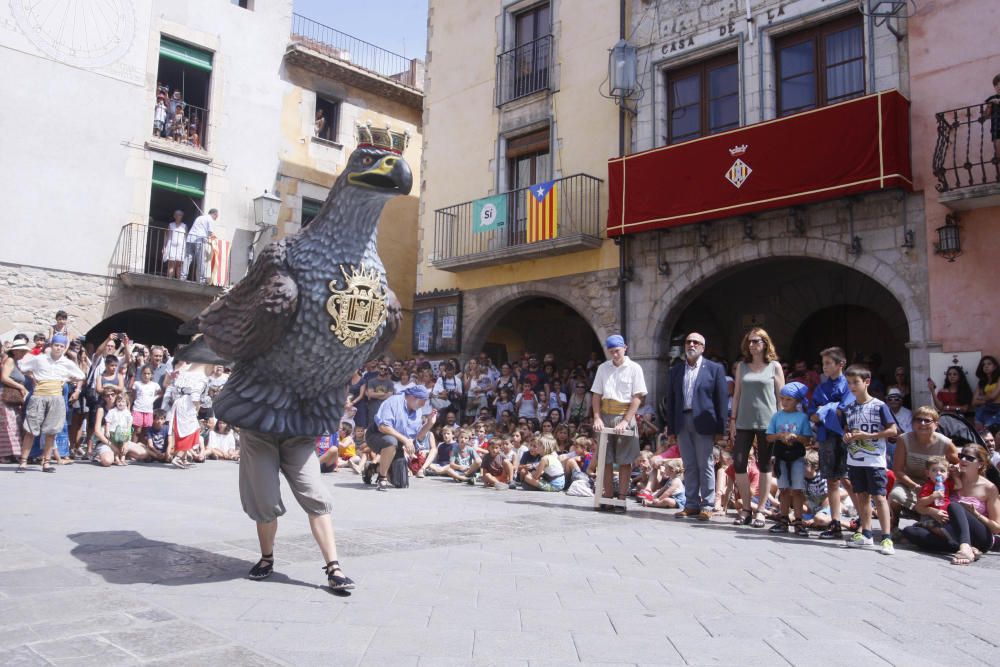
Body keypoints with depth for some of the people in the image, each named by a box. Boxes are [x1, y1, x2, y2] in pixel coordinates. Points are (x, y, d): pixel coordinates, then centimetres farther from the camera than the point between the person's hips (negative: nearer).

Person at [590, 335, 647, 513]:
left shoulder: (634, 368, -2)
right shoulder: (603, 368, 8)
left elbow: (638, 397, -7)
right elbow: (596, 395, 8)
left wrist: (625, 421, -15)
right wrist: (597, 418, -5)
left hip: (625, 417, -3)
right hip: (605, 416, 3)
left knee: (624, 460, 1)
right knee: (606, 459, 5)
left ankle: (622, 500, 5)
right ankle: (607, 498, 11)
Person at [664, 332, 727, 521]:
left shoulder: (715, 369, 2)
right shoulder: (675, 370, 12)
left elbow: (721, 399, -1)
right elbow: (670, 401, 12)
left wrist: (720, 428, -6)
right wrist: (671, 429, 7)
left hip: (703, 423, -3)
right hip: (682, 423, 4)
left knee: (706, 466, 0)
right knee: (689, 466, 8)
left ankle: (707, 506, 8)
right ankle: (692, 504, 15)